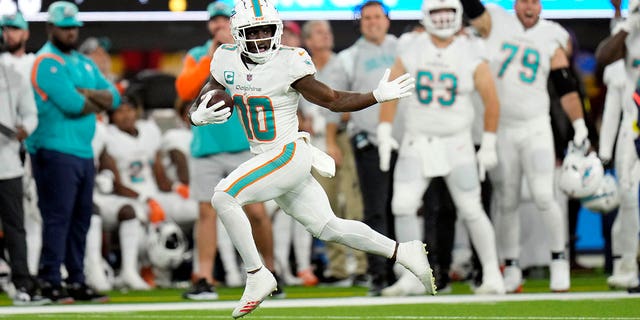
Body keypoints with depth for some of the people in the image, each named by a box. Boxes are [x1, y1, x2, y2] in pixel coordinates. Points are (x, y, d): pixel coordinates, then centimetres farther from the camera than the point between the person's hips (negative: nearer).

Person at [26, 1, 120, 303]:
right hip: (55, 151, -8)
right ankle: (50, 282, -8)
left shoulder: (85, 63, 20)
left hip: (84, 152, 8)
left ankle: (76, 282, 14)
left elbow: (113, 98, 10)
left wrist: (84, 93, -7)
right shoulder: (47, 62, -7)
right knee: (57, 218, -10)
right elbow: (71, 105, -18)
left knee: (80, 219, 9)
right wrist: (96, 103, 1)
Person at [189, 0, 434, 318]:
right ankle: (403, 253, 22)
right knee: (328, 228, 11)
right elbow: (199, 107, 10)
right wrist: (200, 116, -14)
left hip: (290, 155, -7)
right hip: (266, 160, 7)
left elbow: (334, 100, -7)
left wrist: (378, 95, -18)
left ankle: (257, 276, -11)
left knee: (223, 197, -20)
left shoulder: (289, 64, -15)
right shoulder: (227, 61, 1)